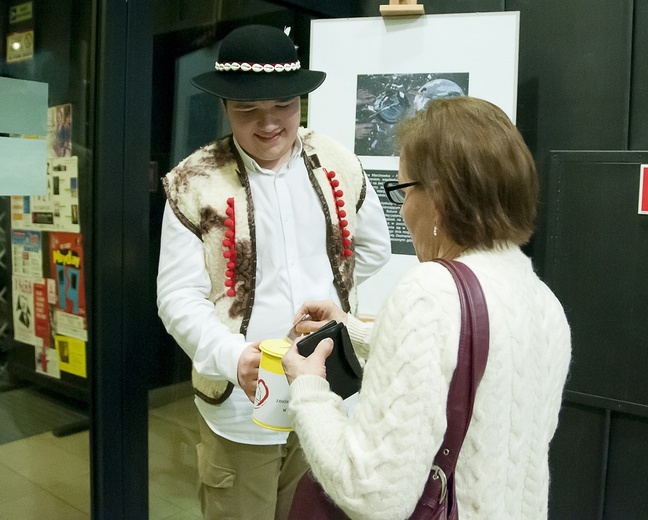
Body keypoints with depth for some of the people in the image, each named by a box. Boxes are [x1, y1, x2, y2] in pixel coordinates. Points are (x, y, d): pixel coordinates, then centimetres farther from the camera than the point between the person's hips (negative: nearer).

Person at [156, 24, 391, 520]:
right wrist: (234, 357, -28)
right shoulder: (194, 183, -10)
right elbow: (179, 296, -12)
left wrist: (323, 292, 6)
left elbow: (374, 248, 14)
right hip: (242, 407, -3)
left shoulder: (338, 164, 0)